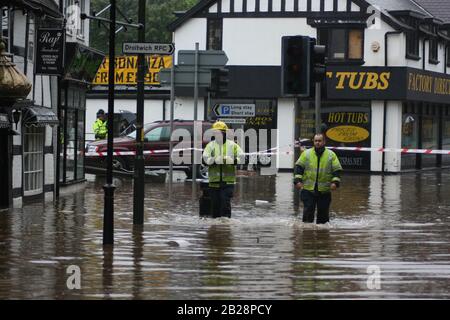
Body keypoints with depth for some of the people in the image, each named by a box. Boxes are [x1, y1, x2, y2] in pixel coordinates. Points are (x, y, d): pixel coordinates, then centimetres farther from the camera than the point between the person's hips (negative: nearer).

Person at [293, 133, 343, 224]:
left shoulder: (331, 155, 5)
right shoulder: (306, 153, 6)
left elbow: (337, 170, 4)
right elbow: (299, 167, 5)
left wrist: (335, 182, -11)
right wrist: (298, 180, -9)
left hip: (324, 190, 0)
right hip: (308, 189, 0)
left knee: (323, 212, 6)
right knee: (308, 210, -6)